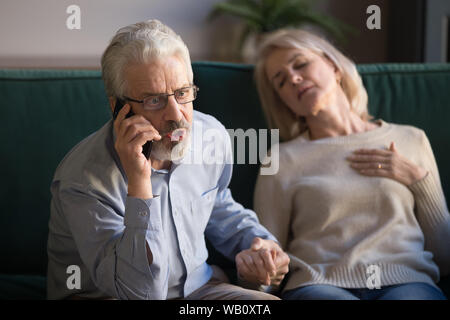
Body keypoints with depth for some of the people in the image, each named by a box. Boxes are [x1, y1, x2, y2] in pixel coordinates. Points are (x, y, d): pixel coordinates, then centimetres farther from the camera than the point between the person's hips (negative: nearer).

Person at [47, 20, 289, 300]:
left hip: (197, 286, 5)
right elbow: (141, 292, -28)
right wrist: (139, 182, -34)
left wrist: (255, 242, 0)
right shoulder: (84, 180, -23)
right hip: (107, 296, -5)